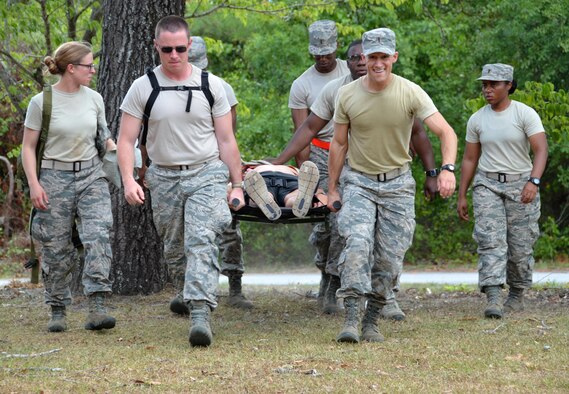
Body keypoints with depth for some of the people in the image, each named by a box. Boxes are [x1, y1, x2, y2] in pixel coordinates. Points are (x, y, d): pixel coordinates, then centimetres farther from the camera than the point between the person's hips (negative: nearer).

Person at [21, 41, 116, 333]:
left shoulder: (94, 99, 7)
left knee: (98, 235, -16)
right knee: (56, 248, 1)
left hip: (91, 174, 3)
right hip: (55, 178, -2)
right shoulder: (41, 103, -5)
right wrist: (33, 184, -12)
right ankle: (58, 311, 15)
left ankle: (97, 309, -21)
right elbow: (28, 147, -1)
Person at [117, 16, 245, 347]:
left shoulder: (211, 85, 2)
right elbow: (126, 140, -1)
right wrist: (129, 180, -15)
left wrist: (237, 185, 3)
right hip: (164, 177, 2)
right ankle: (190, 291, 38)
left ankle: (201, 314, -27)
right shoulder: (143, 88, 0)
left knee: (201, 242, -19)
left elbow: (226, 139, 6)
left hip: (207, 174, -2)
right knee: (174, 250, 11)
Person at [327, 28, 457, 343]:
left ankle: (371, 322, 13)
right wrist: (332, 188, 7)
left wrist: (447, 168, -34)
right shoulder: (347, 95, -6)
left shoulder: (411, 93, -11)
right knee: (357, 243, -21)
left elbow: (445, 131, -17)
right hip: (358, 181, -1)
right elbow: (339, 143, 5)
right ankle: (351, 319, -22)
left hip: (397, 183, 1)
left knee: (389, 257, 1)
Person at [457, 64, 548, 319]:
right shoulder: (477, 120, 4)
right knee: (490, 240, -15)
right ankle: (493, 300, -25)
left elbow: (541, 150, -17)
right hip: (487, 185, 2)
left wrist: (533, 182, -31)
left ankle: (517, 295, 24)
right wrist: (462, 196, 11)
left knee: (520, 246, 3)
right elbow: (469, 159, 12)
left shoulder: (525, 114, -8)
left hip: (520, 185, -2)